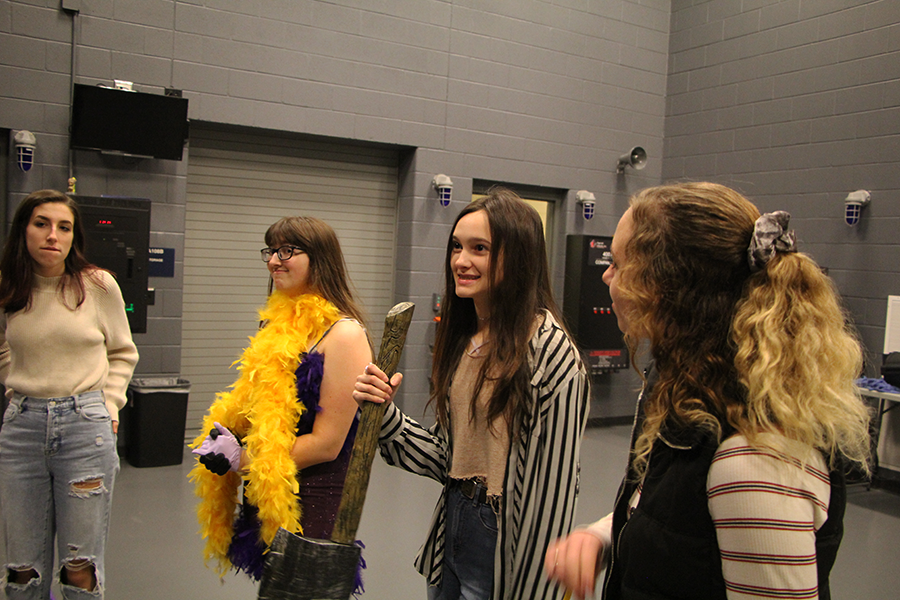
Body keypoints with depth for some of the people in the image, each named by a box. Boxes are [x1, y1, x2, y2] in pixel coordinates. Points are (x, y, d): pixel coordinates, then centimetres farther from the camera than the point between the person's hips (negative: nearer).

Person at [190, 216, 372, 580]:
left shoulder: (344, 334, -17)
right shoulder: (280, 325, 10)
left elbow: (326, 444, -18)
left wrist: (240, 458, -13)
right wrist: (224, 436, -3)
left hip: (310, 509, -8)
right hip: (265, 504, 8)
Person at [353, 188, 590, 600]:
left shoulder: (551, 352, -20)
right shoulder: (461, 339, 3)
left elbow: (554, 483, -18)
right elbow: (446, 454, 6)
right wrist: (386, 414, -8)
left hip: (505, 543, -7)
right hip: (452, 529, 7)